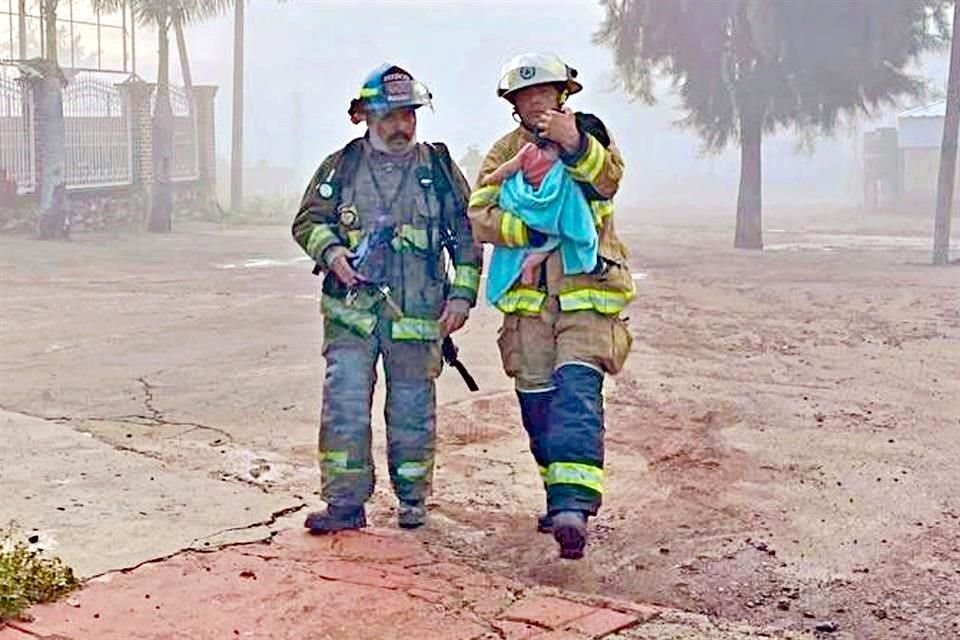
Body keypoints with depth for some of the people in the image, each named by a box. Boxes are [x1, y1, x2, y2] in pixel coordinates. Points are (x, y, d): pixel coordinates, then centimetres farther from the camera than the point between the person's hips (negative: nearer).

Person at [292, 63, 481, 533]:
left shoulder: (439, 168, 8)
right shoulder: (340, 166, 8)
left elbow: (466, 235, 11)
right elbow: (309, 221, 10)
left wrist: (462, 294, 2)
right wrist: (330, 251, -11)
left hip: (417, 314, 0)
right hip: (351, 311, 0)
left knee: (413, 408, 8)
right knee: (344, 403, -7)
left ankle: (412, 499, 24)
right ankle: (345, 502, 2)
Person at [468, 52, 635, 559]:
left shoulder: (589, 136, 7)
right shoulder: (505, 152, 12)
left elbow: (610, 176, -15)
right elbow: (479, 216, -2)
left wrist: (574, 143, -32)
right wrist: (525, 230, -19)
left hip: (586, 290, -3)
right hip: (528, 297, 4)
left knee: (577, 390, -18)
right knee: (536, 400, 7)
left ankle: (574, 507, -26)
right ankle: (562, 495, 23)